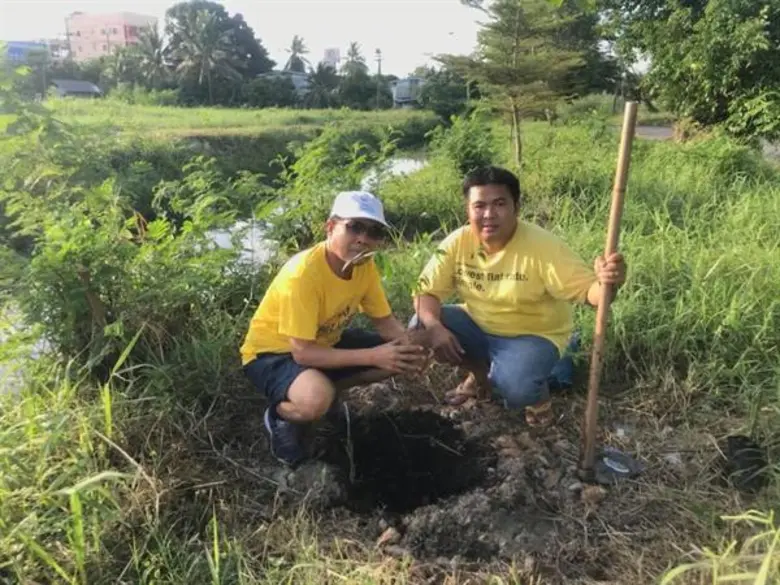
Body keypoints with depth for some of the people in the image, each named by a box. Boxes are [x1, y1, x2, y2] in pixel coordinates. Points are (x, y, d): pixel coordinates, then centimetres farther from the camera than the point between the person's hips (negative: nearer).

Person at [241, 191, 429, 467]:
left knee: (402, 357, -4)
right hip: (272, 352, -7)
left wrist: (410, 345, -25)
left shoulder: (365, 265, -11)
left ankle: (326, 389, 11)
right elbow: (302, 352, -33)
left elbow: (385, 321, -3)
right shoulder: (303, 273, -33)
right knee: (316, 400, -38)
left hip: (325, 342, 8)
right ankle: (280, 416, -2)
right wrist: (373, 356, -36)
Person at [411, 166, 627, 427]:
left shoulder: (543, 246, -24)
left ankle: (537, 393, 9)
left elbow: (586, 290, -26)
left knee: (515, 388, -33)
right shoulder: (458, 243, -14)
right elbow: (426, 291, -9)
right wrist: (434, 326, -29)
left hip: (533, 336, -4)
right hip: (478, 326, 5)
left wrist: (605, 283, -51)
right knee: (420, 327, -16)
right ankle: (481, 374, 11)